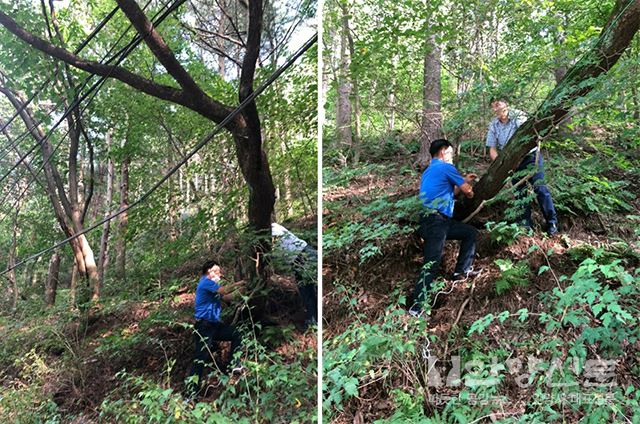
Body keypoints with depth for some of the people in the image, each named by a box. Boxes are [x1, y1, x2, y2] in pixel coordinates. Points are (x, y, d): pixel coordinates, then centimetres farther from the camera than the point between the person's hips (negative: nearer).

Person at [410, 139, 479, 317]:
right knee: (431, 263, -15)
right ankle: (417, 305, -19)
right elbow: (467, 191, 4)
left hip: (440, 220, 10)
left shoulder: (429, 171, 24)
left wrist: (464, 181, 32)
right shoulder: (446, 167, -3)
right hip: (435, 221, -10)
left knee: (471, 232, 20)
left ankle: (462, 271, 19)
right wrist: (468, 187, 27)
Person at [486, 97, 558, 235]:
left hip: (530, 155, -4)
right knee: (519, 191, 7)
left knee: (539, 187, -12)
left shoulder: (518, 116, -16)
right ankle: (526, 223, 18)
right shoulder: (493, 125, -3)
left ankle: (552, 221, -2)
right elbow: (492, 149, -2)